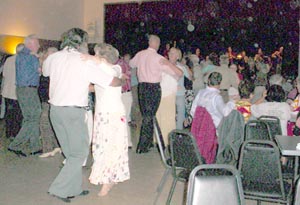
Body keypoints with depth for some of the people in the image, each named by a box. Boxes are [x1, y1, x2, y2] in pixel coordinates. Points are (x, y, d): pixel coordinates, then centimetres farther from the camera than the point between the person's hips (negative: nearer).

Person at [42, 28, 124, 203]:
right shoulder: (85, 62, -10)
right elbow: (112, 82, -9)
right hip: (74, 111, -7)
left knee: (70, 152, 17)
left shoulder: (53, 58, 5)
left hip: (55, 108, 7)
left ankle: (75, 188, 25)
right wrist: (121, 80, 13)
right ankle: (59, 189, 2)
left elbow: (45, 71, 29)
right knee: (80, 152, 5)